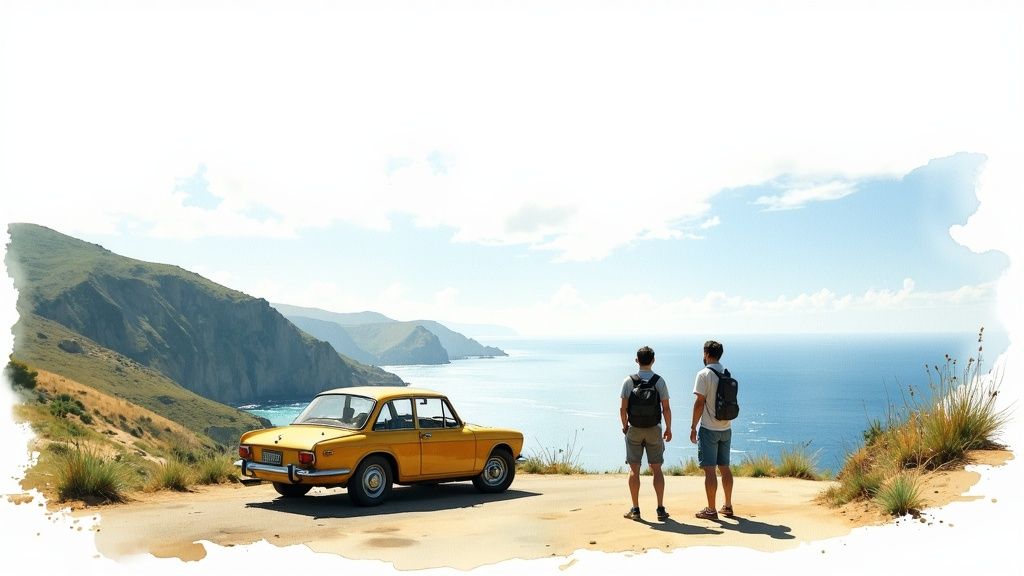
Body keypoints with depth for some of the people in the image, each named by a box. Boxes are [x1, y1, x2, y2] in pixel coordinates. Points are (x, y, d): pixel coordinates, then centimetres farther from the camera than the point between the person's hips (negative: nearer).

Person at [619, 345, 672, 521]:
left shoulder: (629, 381, -7)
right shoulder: (659, 381, -6)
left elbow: (623, 408, -7)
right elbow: (666, 408, -6)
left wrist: (625, 426, 8)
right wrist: (669, 429, 6)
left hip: (634, 430, 0)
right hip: (654, 430, 1)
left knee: (634, 470, 4)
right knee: (656, 469, 8)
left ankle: (635, 509, 6)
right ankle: (660, 509, 7)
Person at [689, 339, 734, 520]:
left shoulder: (704, 374, -13)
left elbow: (699, 403, -16)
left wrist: (693, 427, -9)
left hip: (709, 429, -7)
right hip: (726, 428, 7)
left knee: (709, 470, -3)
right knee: (724, 468, 15)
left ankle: (711, 510, 0)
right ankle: (728, 506, 22)